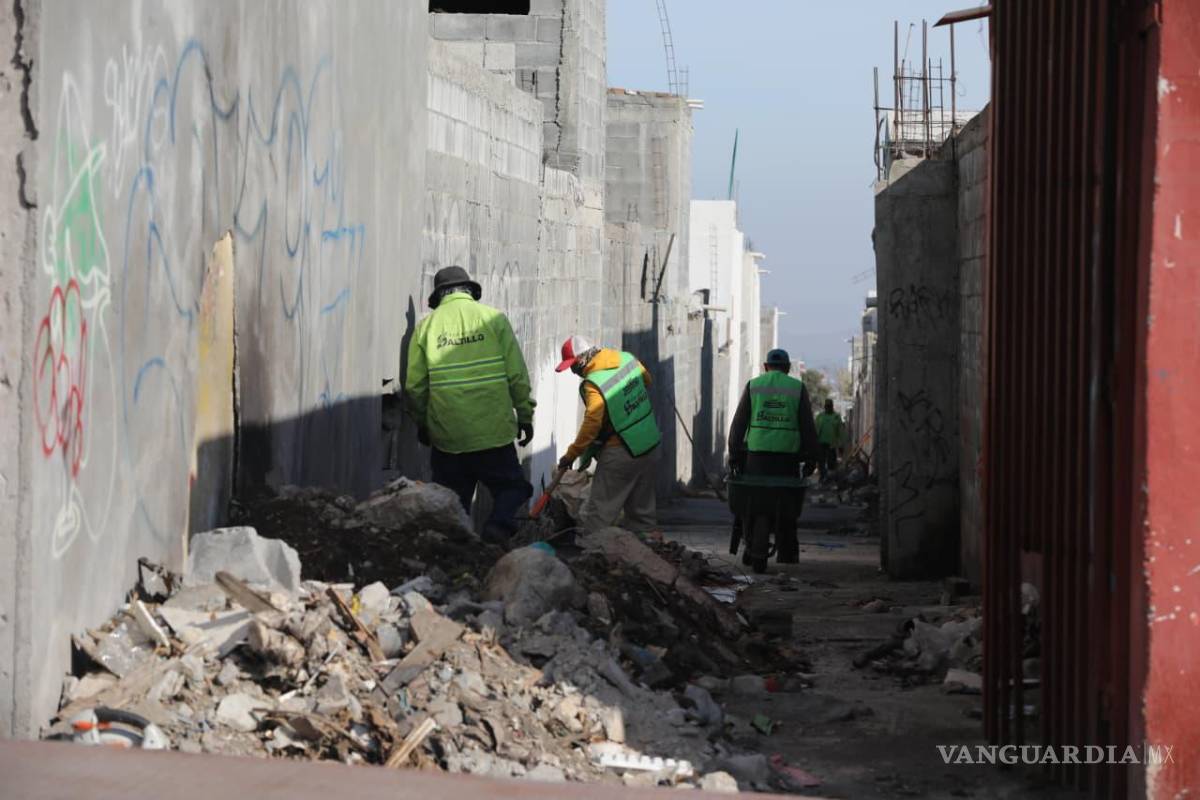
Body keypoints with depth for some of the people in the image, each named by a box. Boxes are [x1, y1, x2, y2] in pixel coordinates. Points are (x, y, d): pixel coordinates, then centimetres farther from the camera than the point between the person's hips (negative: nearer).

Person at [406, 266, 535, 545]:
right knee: (511, 487, 11)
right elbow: (517, 374, -2)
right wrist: (525, 415, 8)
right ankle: (500, 523, -15)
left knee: (452, 502, 12)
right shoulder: (493, 318, 0)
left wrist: (422, 423, 18)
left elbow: (415, 386, 4)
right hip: (493, 431, -1)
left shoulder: (426, 327, 3)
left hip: (446, 435, 1)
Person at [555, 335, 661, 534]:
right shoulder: (627, 359, -1)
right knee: (642, 508, 17)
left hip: (620, 454, -8)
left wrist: (572, 454, -18)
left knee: (598, 510, 0)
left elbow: (592, 424, -25)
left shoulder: (594, 385, -22)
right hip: (650, 445, 8)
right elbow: (647, 381, 17)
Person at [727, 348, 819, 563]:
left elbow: (739, 423, 4)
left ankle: (752, 548, -1)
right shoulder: (798, 388, 7)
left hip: (757, 453, 0)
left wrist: (734, 455, 5)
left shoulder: (753, 386, 8)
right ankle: (787, 553, 5)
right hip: (788, 456, 0)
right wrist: (810, 459, 8)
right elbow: (808, 426, 4)